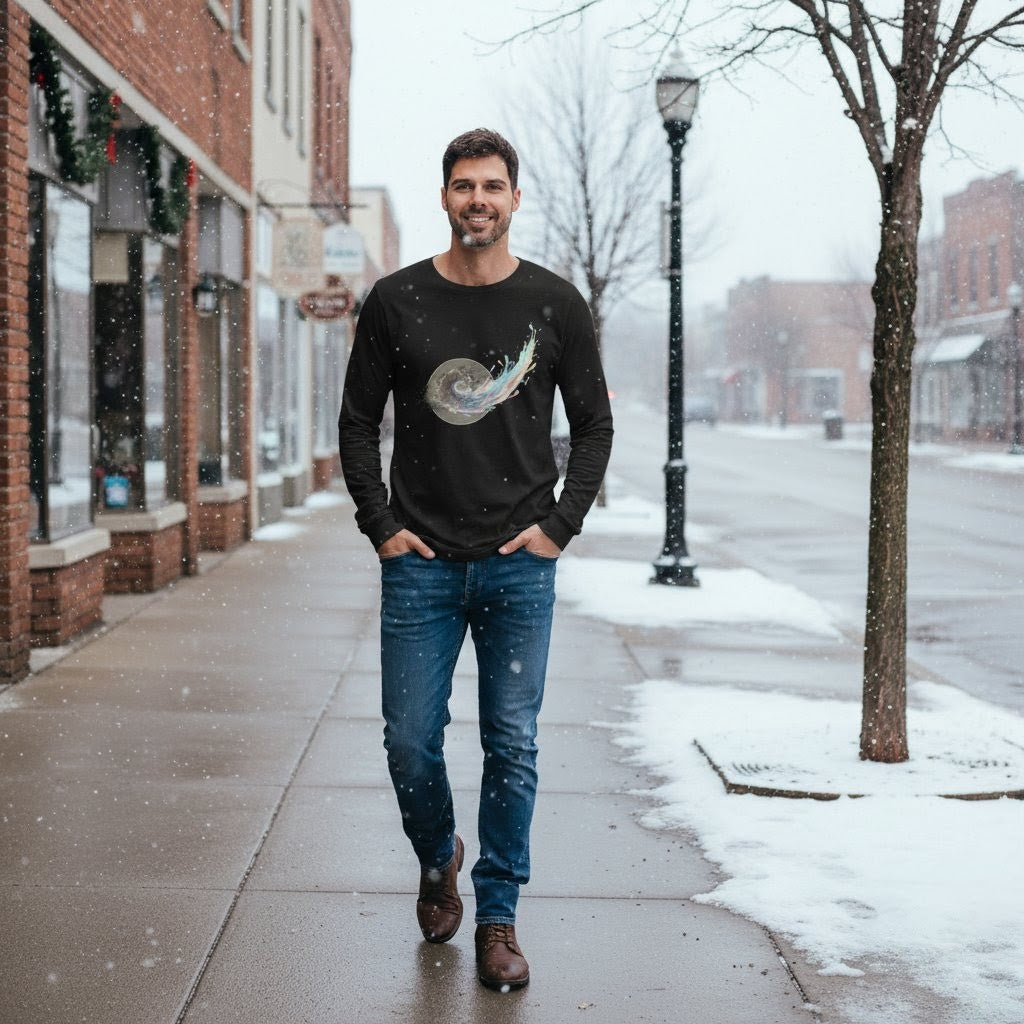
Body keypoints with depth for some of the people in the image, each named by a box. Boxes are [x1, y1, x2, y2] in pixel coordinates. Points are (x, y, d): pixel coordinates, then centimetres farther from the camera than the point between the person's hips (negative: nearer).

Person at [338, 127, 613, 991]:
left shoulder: (554, 304, 2)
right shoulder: (397, 301, 2)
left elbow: (594, 424, 8)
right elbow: (358, 422, 9)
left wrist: (561, 523, -2)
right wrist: (381, 524, 0)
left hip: (520, 565, 0)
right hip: (421, 563, 1)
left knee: (512, 747, 0)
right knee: (411, 743, 3)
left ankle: (498, 917, 14)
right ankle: (438, 862, 33)